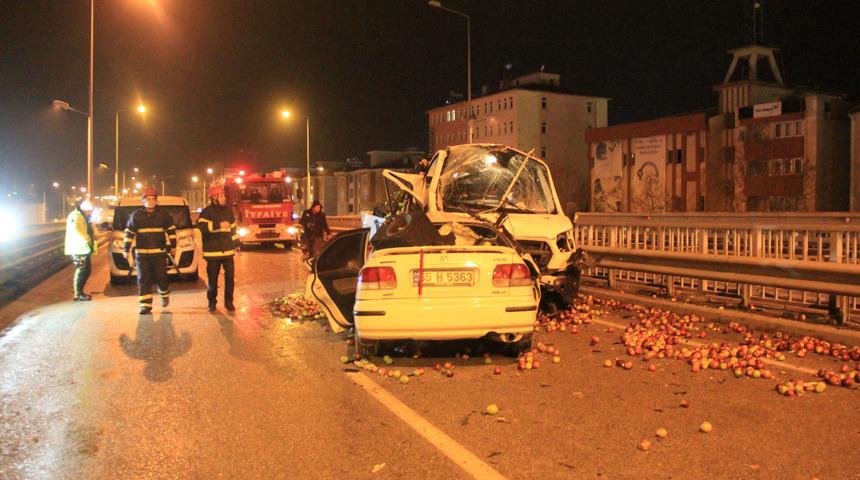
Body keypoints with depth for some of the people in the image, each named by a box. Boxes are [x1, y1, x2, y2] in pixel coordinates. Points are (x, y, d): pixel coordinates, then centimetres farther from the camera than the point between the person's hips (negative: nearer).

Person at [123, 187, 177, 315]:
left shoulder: (163, 215, 4)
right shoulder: (136, 215, 3)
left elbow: (171, 230, 11)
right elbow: (129, 233, 7)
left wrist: (172, 246, 9)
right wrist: (126, 249, 4)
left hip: (159, 252, 0)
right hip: (141, 253, 0)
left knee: (161, 277, 2)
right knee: (143, 280, -2)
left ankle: (165, 294, 33)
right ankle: (146, 305, 2)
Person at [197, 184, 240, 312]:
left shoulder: (228, 210, 11)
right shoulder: (207, 211, -5)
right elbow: (202, 226, -23)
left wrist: (237, 245, 16)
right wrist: (219, 225, -32)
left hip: (228, 251, 4)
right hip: (213, 252, -4)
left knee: (230, 277, 2)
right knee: (213, 279, 4)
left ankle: (229, 301, 13)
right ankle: (212, 302, 19)